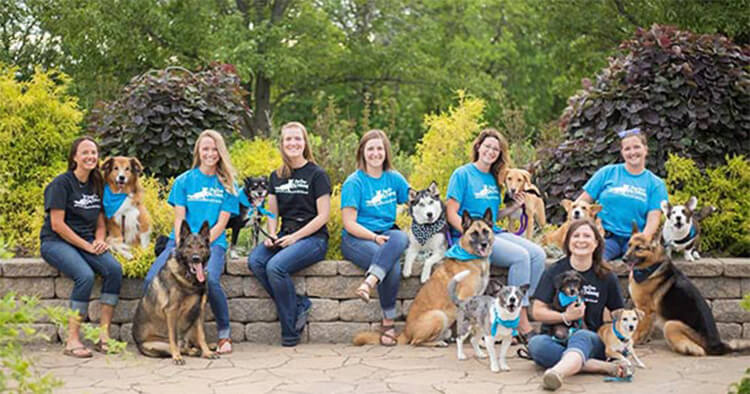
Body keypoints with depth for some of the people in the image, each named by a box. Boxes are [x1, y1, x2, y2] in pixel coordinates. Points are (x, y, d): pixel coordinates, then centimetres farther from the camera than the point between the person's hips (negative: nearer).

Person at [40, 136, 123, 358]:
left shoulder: (96, 185, 13)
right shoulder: (62, 183, -8)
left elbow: (101, 223, 18)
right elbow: (57, 224, -14)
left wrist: (99, 241, -4)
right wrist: (87, 246, -16)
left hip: (86, 242, 6)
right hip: (56, 242, -6)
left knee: (114, 268, -23)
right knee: (85, 275, -33)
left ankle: (104, 335, -19)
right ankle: (72, 341, -25)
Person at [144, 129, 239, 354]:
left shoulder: (227, 184, 8)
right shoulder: (184, 181, 10)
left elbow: (221, 224, 1)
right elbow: (179, 219, 5)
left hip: (212, 242, -2)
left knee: (210, 279, -34)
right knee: (151, 280, -24)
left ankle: (225, 334, -16)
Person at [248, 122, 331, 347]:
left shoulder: (317, 175, -2)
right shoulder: (276, 177, 15)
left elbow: (323, 216, -7)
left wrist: (295, 237, -14)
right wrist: (272, 236, -2)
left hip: (313, 238, -6)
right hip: (285, 237, 6)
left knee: (276, 266, -30)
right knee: (255, 261, -24)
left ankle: (290, 332, -16)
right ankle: (300, 305, -15)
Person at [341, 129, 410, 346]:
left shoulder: (394, 178, 11)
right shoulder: (354, 182, -3)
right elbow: (349, 223, -8)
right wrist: (374, 237, -21)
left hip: (387, 234, 4)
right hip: (356, 239, -4)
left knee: (400, 237, -35)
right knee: (393, 267, -33)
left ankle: (369, 282, -44)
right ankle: (388, 323, -27)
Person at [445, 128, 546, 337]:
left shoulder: (494, 179, 19)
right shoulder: (462, 174, -2)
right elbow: (451, 213, -8)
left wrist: (514, 207, 6)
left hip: (495, 233, 7)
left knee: (538, 254, -15)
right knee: (521, 256, -27)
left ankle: (521, 310, -15)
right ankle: (521, 321, -22)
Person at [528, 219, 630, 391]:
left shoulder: (606, 277, 6)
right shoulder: (554, 272, 4)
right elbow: (537, 312, 2)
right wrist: (565, 317, -15)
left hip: (591, 340, -1)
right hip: (556, 338, 1)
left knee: (581, 336, -37)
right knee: (536, 344, -33)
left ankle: (558, 371, -72)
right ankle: (605, 367, -36)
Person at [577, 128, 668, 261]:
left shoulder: (656, 184, 11)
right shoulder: (607, 172, 11)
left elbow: (653, 219, 1)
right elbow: (583, 200, 10)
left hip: (634, 239, 1)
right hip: (606, 237, -1)